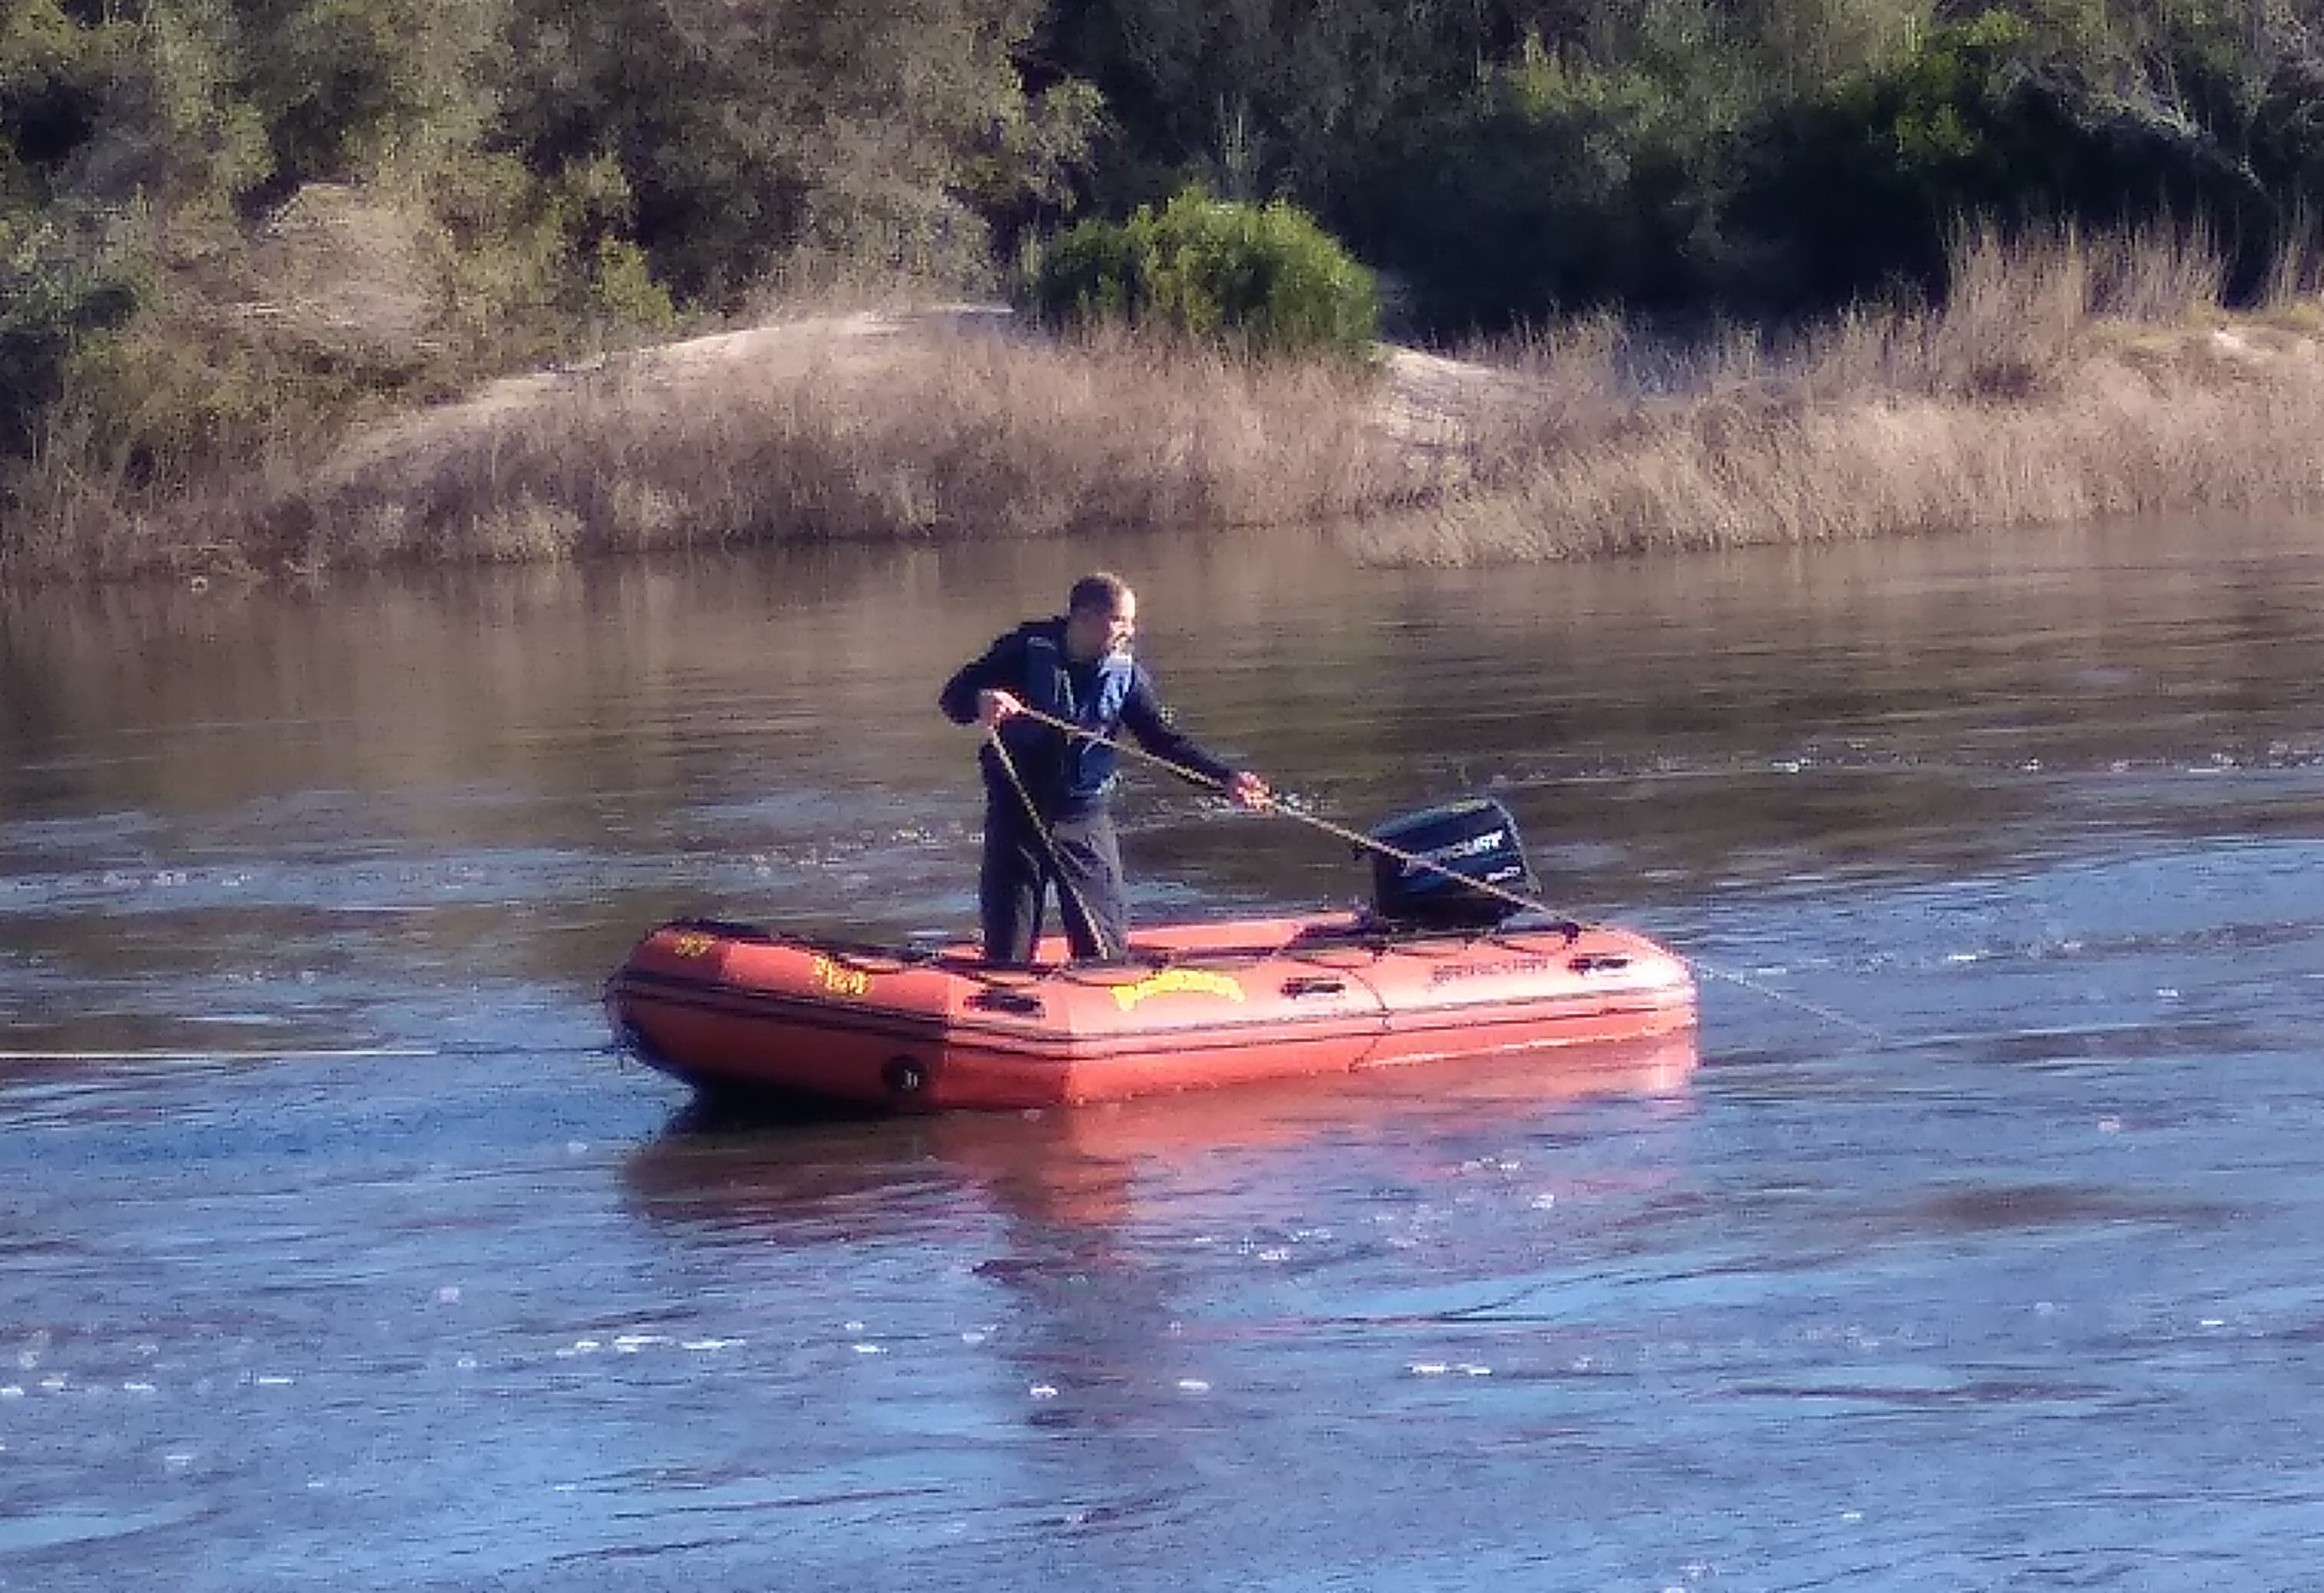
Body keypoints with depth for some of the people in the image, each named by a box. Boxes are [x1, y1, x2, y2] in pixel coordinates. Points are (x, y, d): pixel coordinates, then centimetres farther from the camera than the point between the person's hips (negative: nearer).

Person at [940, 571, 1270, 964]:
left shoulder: (1126, 674, -2)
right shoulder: (1026, 651, -12)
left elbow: (1165, 740, 2)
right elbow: (953, 696, -11)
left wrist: (1226, 778, -10)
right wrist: (980, 702, -35)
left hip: (1085, 818, 3)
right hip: (1016, 814, -3)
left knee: (1106, 948, 2)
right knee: (1008, 949, 1)